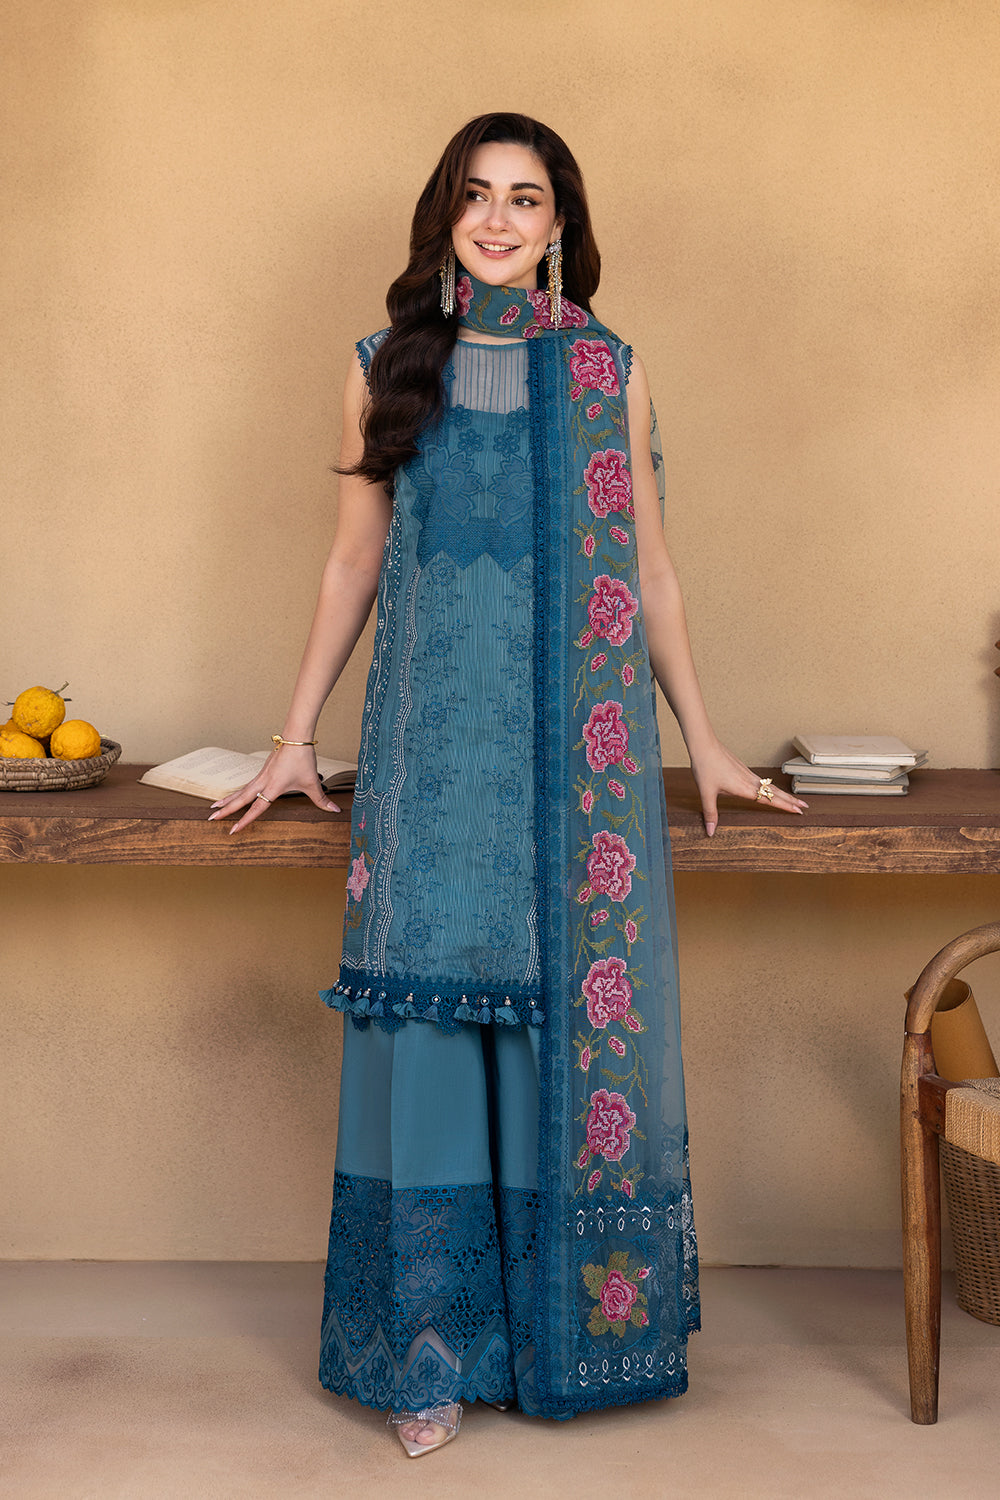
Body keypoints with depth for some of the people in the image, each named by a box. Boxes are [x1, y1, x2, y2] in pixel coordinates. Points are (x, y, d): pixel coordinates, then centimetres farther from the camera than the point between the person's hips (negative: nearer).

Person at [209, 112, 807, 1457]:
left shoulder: (608, 373, 7)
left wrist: (705, 743, 10)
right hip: (434, 736, 0)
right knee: (431, 1017, -1)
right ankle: (433, 1346, 11)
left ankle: (577, 1322, 18)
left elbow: (649, 568, 10)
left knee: (577, 1012, 2)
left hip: (577, 741, 0)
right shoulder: (388, 366, 9)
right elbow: (354, 562, 12)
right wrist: (296, 738, 11)